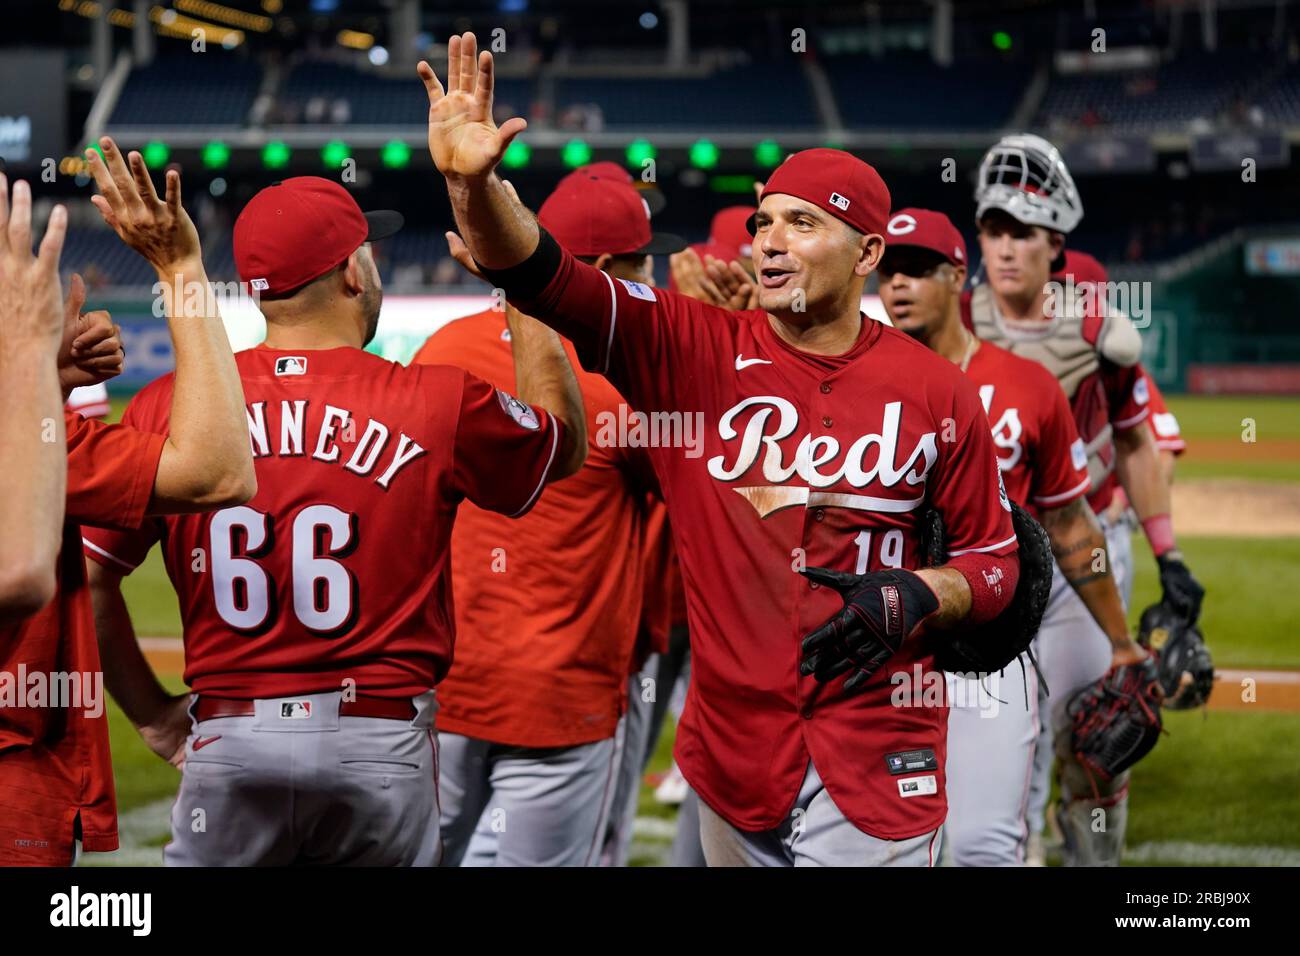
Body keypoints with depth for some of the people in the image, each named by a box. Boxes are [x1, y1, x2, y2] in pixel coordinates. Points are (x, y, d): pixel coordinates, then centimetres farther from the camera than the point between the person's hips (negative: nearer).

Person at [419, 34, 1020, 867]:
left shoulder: (935, 391, 0)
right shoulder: (695, 352, 0)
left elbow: (995, 561, 7)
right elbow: (543, 279, -12)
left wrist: (918, 597, -14)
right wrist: (473, 182, -29)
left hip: (878, 762, -1)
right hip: (733, 746, 2)